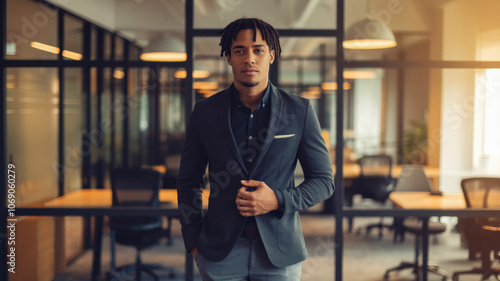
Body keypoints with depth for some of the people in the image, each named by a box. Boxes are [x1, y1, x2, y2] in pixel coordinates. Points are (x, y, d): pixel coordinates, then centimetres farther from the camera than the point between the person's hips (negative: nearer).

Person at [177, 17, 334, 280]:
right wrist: (193, 242, 1)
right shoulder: (205, 111, 0)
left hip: (279, 251, 0)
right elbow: (188, 181, 7)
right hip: (220, 252, 1)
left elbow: (323, 180, 1)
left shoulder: (299, 111, -3)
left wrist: (278, 200, -14)